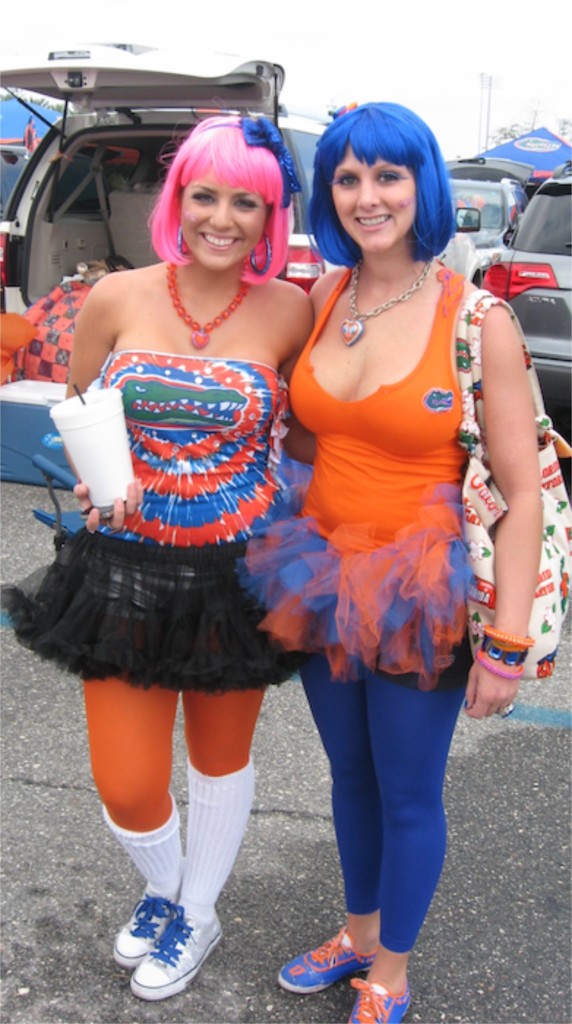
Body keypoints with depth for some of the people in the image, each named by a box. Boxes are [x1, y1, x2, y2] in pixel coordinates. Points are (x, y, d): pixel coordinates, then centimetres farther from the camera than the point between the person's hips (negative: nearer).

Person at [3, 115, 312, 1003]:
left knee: (221, 758, 18)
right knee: (126, 787, 6)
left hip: (238, 572, 0)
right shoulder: (117, 299, -5)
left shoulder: (290, 313, -8)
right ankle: (162, 889, 42)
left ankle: (196, 915, 46)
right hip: (127, 570, 1)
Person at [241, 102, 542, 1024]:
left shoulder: (475, 319, -16)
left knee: (408, 797, 13)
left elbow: (522, 492, -14)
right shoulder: (320, 300, 0)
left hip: (422, 597, -5)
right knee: (349, 775, 22)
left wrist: (508, 644, -16)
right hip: (325, 578, 5)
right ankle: (360, 932, 48)